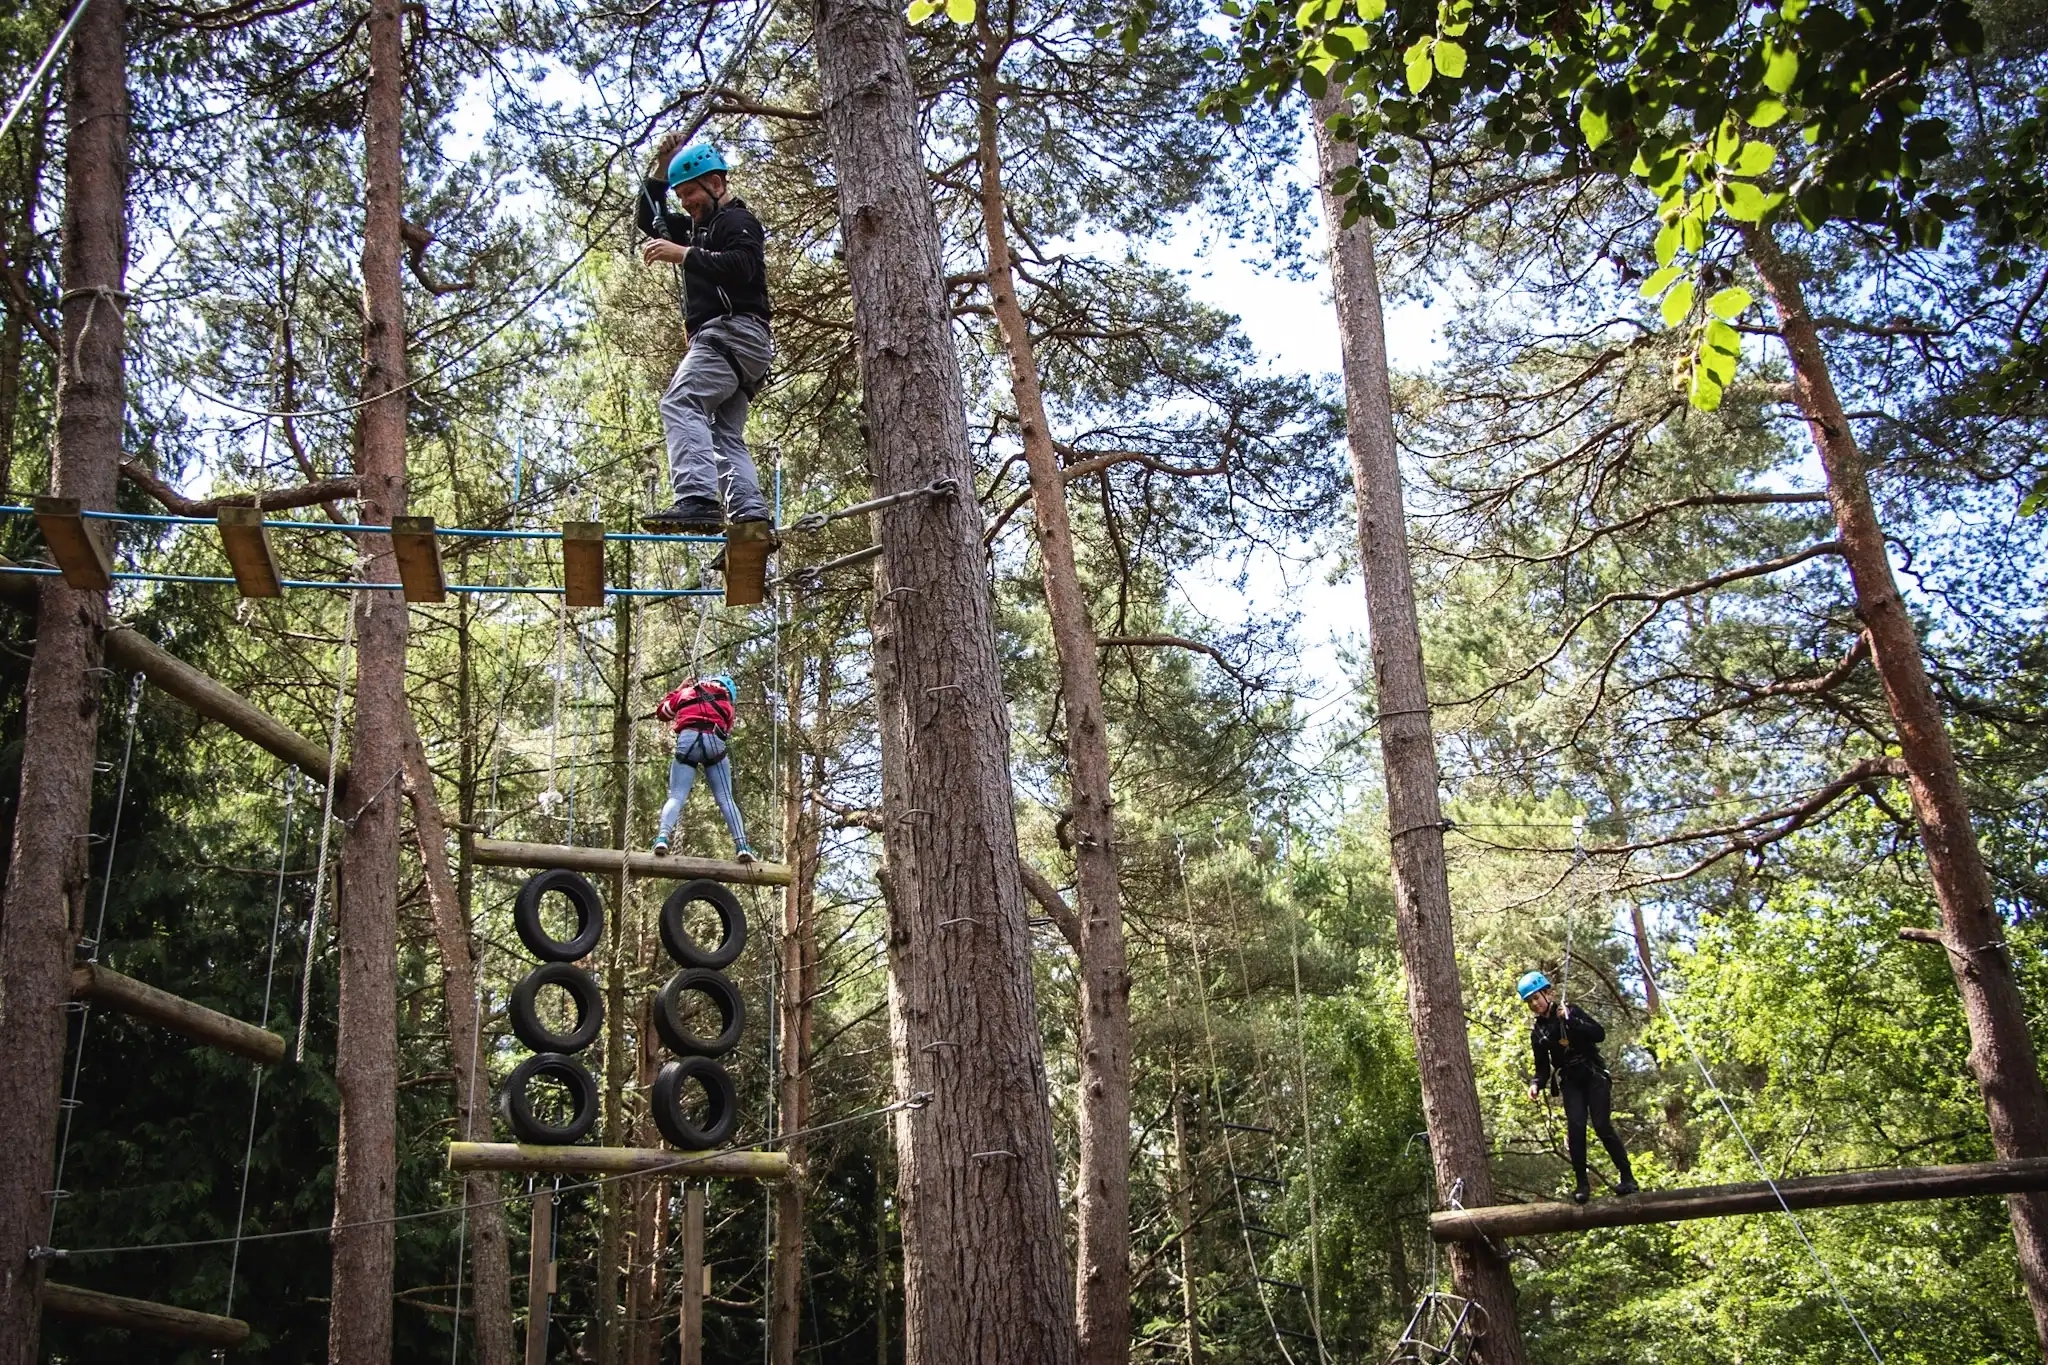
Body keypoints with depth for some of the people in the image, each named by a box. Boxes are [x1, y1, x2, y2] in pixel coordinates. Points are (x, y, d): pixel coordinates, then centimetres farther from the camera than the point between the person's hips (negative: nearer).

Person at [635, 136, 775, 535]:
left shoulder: (737, 221, -1)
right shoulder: (700, 227, 29)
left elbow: (742, 267, -20)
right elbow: (648, 220, 34)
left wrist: (682, 255, -23)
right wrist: (659, 171, 22)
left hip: (733, 331, -11)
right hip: (721, 341, 11)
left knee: (680, 404, -25)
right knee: (726, 435, 5)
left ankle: (698, 502, -41)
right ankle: (750, 516, -6)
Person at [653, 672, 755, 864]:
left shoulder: (685, 692, 29)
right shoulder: (725, 701, 28)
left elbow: (662, 711, 42)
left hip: (687, 739, 0)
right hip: (715, 741, 0)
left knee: (676, 796, -1)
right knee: (725, 798, 5)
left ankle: (662, 838, -25)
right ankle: (742, 846, -7)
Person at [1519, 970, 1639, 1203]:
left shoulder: (1571, 1012, -2)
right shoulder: (1537, 1031, 7)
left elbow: (1599, 1033, -14)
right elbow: (1542, 1066, 8)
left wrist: (1570, 1020, -22)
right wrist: (1537, 1084, -12)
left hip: (1594, 1077, -3)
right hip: (1570, 1083, 3)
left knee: (1602, 1126, -13)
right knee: (1575, 1127, -16)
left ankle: (1627, 1177, -1)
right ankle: (1582, 1184, -12)